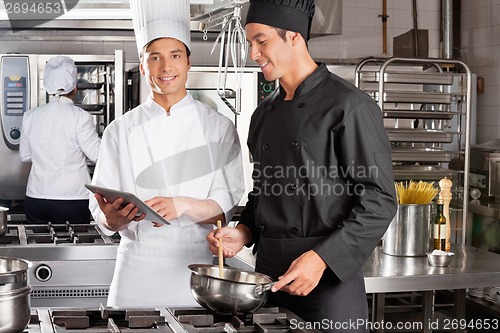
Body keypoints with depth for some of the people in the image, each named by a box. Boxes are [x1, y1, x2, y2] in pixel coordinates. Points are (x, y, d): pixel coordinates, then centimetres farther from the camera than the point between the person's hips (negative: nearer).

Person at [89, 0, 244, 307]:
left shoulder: (219, 127, 1)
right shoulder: (121, 131, 3)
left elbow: (224, 209, -5)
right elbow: (104, 216, 2)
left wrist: (183, 206, -23)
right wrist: (113, 217, -21)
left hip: (197, 265, 0)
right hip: (139, 267, 1)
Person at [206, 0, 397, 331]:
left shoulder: (348, 106, -11)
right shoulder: (264, 114, 12)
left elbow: (379, 201, -14)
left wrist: (321, 259, -20)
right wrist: (244, 232, 3)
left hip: (329, 278, -6)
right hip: (268, 273, 6)